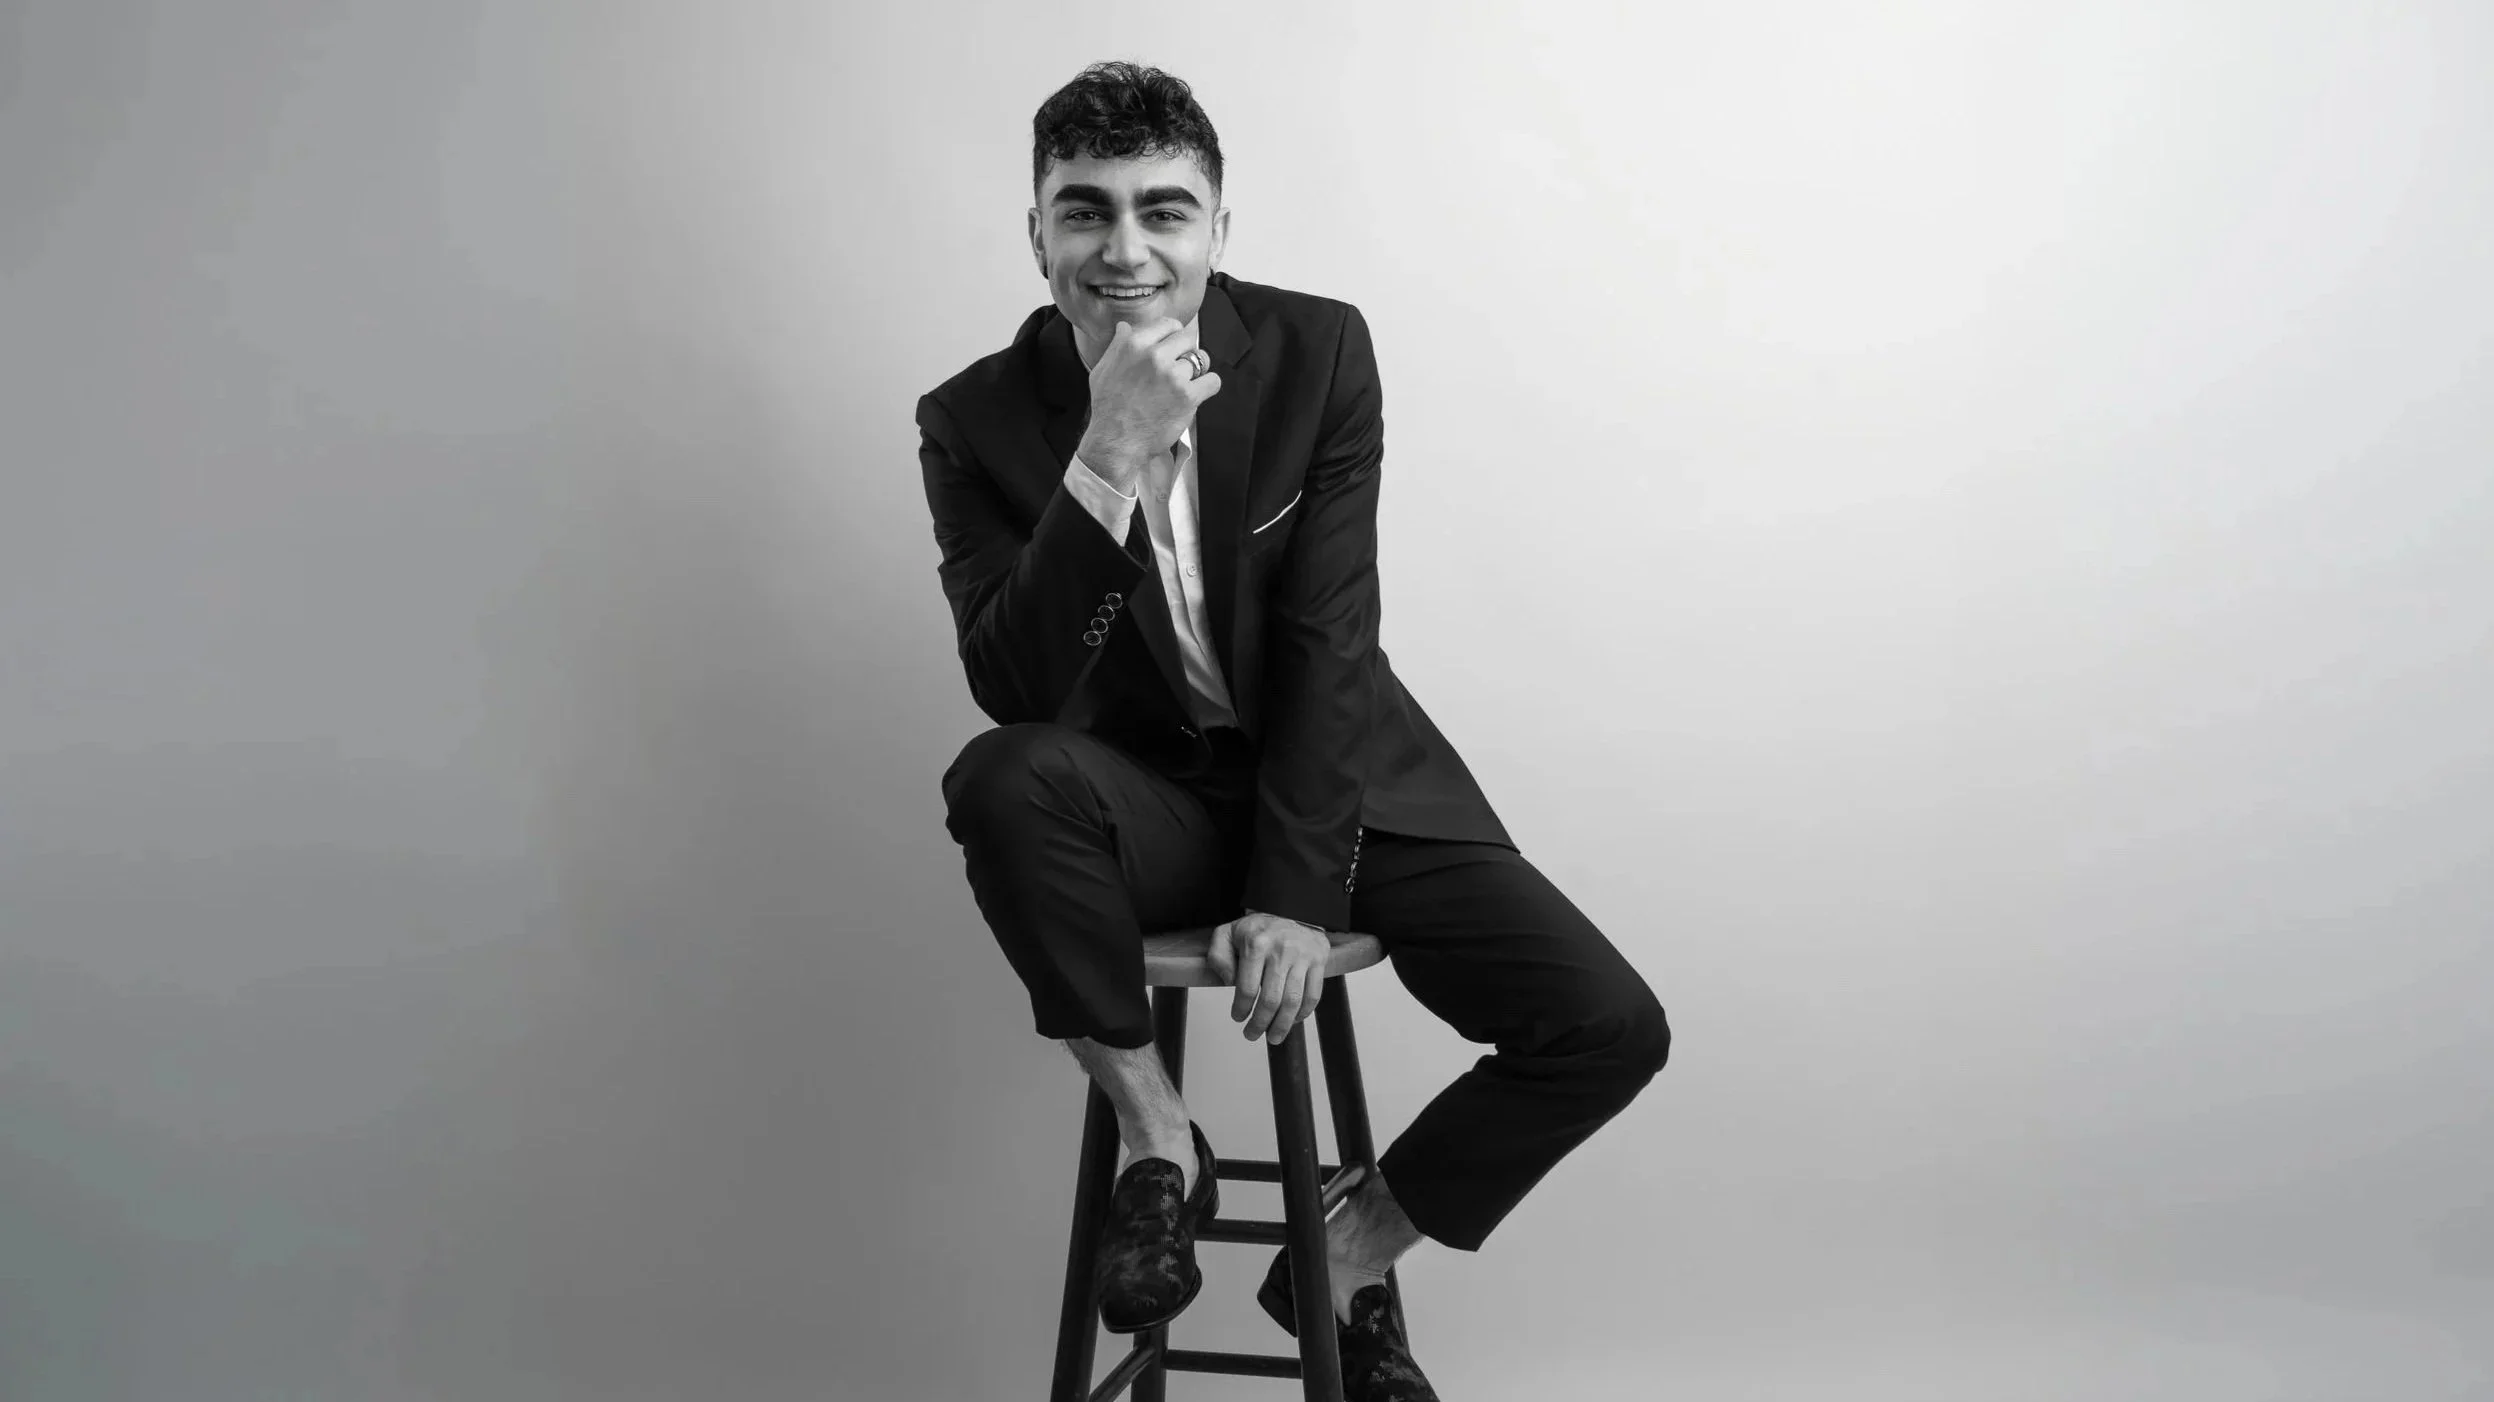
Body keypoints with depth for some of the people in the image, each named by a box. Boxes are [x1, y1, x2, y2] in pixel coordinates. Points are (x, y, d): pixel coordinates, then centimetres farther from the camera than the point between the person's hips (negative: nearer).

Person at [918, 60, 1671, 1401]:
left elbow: (1327, 638, -12)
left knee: (1611, 1026, -14)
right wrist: (1108, 461, -33)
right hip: (1150, 794, -1)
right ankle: (1156, 1135, -12)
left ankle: (1343, 1264, 10)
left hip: (1337, 776, 1)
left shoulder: (1319, 352, -10)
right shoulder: (977, 421, -10)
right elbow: (1012, 691, -21)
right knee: (1002, 778, -36)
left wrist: (1296, 891, -18)